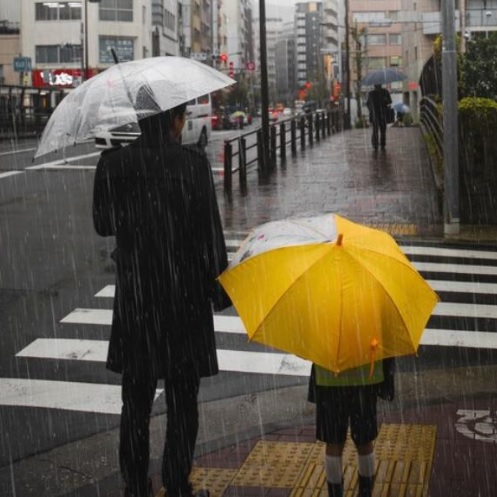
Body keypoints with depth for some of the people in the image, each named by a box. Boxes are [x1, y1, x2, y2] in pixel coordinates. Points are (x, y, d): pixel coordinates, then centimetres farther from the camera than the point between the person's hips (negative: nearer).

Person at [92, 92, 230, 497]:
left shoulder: (114, 164, -4)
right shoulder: (193, 163, -12)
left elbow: (103, 225, 7)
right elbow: (209, 232, -11)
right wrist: (219, 291, -1)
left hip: (135, 299, 3)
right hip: (185, 297, -2)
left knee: (136, 402, 15)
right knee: (182, 403, 11)